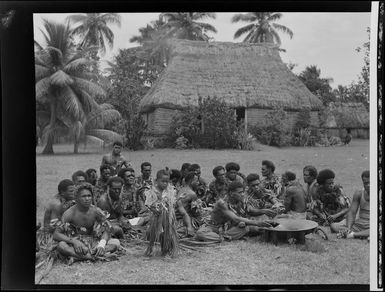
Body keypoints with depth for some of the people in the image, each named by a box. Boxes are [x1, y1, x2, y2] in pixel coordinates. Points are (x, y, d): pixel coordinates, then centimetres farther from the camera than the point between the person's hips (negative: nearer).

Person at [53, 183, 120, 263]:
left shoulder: (96, 211, -5)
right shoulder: (70, 213, -13)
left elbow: (106, 230, -4)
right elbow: (56, 235, -18)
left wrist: (102, 244, -27)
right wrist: (74, 241, -35)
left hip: (92, 243, 3)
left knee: (116, 243, -21)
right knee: (61, 245, -36)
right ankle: (94, 256, -37)